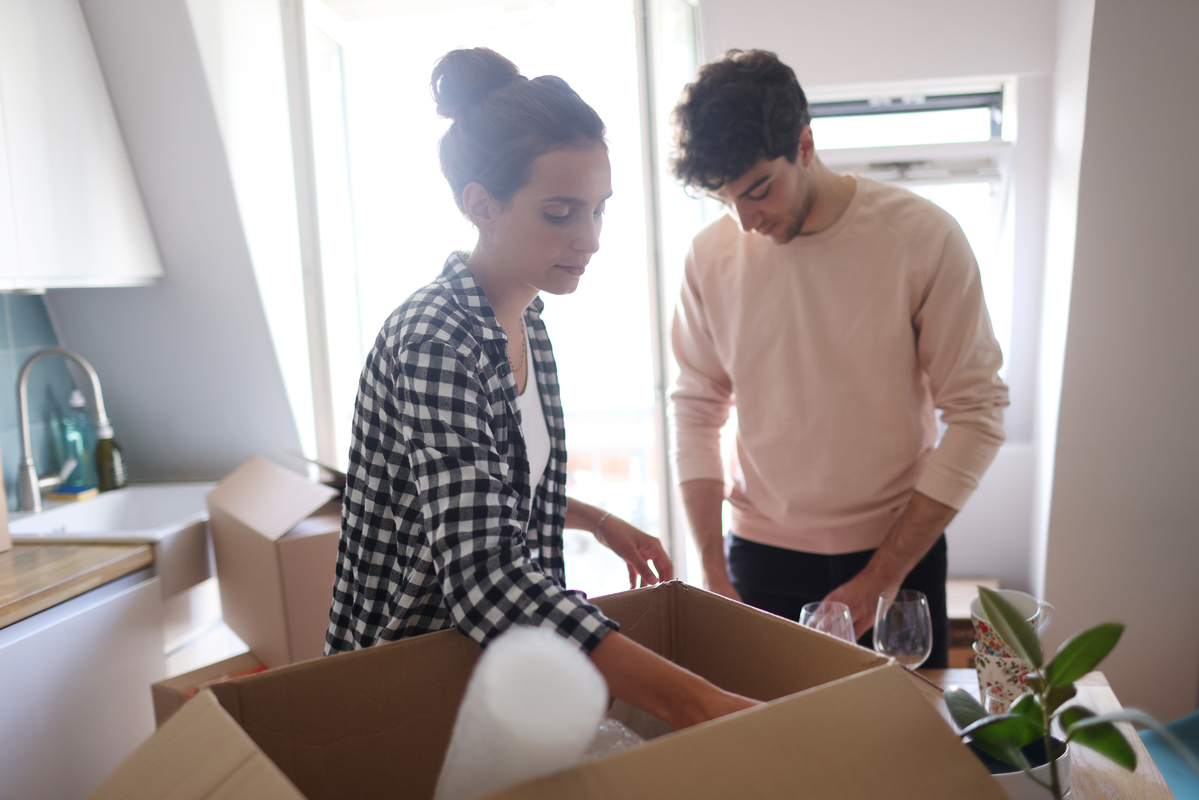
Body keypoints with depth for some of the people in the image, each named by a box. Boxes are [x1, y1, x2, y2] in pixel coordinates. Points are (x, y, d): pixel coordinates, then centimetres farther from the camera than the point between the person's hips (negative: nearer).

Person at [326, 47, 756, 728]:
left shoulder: (527, 324, 0)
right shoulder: (434, 342, -28)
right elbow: (488, 575, -39)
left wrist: (600, 522, 6)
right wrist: (694, 701, -44)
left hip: (501, 644, 8)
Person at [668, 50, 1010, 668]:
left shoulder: (923, 237, -12)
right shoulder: (711, 254, -5)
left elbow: (977, 411, -10)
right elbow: (696, 408, 2)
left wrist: (884, 575, -13)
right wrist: (714, 574, -3)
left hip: (898, 548, -1)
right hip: (760, 552, 2)